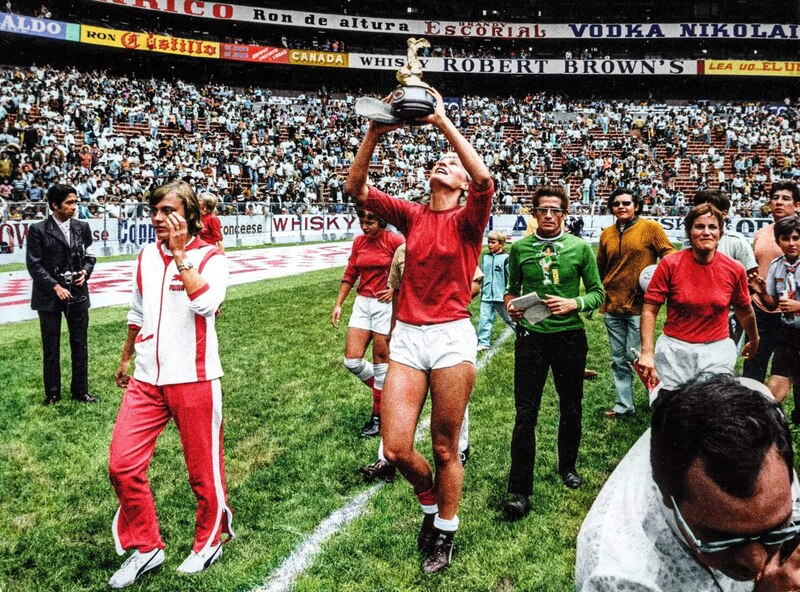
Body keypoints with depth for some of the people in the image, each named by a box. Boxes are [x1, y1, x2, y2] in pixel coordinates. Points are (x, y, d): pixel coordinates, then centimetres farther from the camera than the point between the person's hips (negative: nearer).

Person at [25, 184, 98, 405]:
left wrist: (86, 271, -7)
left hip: (78, 293, 3)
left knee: (80, 345, 8)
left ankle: (80, 391, 19)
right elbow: (34, 264, -7)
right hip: (49, 295, -3)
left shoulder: (82, 227, 4)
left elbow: (90, 256, 13)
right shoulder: (38, 230, -6)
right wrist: (55, 287, -14)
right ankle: (52, 393, 20)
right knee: (51, 347, 8)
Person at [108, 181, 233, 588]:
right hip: (147, 379, 5)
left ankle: (210, 540, 31)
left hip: (193, 379, -5)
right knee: (122, 464, -1)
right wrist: (125, 359, 30)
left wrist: (180, 253, -20)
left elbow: (206, 303, -27)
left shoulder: (210, 257, -7)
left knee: (203, 468, 6)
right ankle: (145, 547, 19)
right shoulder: (146, 256, 9)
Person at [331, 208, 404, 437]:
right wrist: (338, 304, 11)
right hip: (362, 304, 6)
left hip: (385, 305, -5)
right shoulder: (358, 242, 7)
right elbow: (350, 275, 13)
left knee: (381, 360, 2)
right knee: (352, 360, 0)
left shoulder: (394, 240, -10)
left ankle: (377, 416, 16)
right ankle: (384, 390, 26)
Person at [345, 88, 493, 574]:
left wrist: (443, 122, -21)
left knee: (445, 450, 8)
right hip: (407, 336, 3)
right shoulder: (412, 215, 9)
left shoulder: (467, 219, 0)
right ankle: (430, 499, 32)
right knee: (397, 450, 0)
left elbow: (485, 179, -22)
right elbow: (357, 188, -1)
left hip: (452, 337, -3)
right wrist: (376, 133, -14)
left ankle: (445, 531, 32)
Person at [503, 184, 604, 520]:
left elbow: (597, 292, 3)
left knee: (571, 408, 15)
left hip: (569, 336, 1)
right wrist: (511, 304, -10)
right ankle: (519, 490, 3)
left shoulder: (580, 248, 0)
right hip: (531, 337, -1)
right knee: (525, 413, -3)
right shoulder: (519, 248, 3)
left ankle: (567, 467, 40)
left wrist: (573, 304, -14)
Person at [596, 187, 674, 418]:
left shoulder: (650, 228, -4)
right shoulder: (607, 234, 10)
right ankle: (624, 405, 22)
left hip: (639, 305, -5)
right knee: (618, 360, 11)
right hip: (612, 306, 5)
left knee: (636, 355, -4)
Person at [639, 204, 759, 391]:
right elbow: (650, 310, -6)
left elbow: (744, 311, 16)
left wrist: (754, 341, 30)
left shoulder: (734, 269, -1)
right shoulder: (670, 264, -7)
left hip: (718, 351, 1)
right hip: (674, 350, -1)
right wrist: (647, 353, -14)